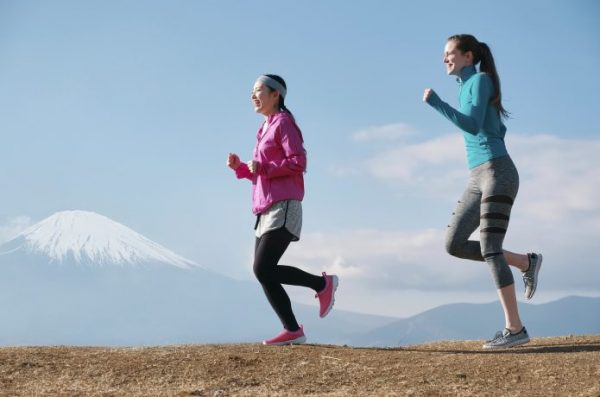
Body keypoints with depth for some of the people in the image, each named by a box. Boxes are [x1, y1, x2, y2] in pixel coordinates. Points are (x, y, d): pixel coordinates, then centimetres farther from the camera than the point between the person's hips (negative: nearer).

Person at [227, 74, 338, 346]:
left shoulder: (283, 122, -5)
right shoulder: (265, 129, 22)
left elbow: (298, 163, -16)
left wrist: (263, 168, -17)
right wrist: (240, 168, 9)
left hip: (283, 207, -9)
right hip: (266, 210, 9)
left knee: (263, 269, -17)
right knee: (264, 274, 3)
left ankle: (322, 284, -2)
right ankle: (293, 331, 6)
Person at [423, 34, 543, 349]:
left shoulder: (481, 79, -4)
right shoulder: (467, 87, 21)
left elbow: (473, 126, -19)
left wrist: (436, 103, -14)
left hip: (497, 174, -9)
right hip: (478, 180, 9)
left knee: (490, 248, -15)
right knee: (453, 245, 1)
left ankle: (515, 328, -14)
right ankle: (525, 262, 11)